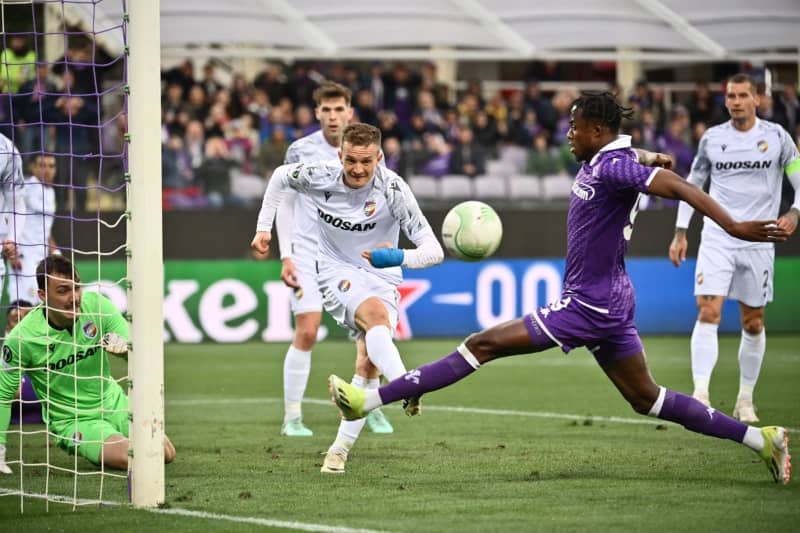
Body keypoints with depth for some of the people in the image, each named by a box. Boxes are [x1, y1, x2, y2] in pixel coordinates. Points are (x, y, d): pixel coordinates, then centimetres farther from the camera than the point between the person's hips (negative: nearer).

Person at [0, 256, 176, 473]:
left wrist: (124, 346, -36)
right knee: (130, 458, -26)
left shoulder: (96, 304, -14)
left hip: (112, 403, 5)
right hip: (73, 421, -5)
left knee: (166, 454, 4)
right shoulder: (23, 337, -23)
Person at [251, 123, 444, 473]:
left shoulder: (393, 189, -21)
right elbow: (280, 176, 10)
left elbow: (433, 250, -25)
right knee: (377, 314, -34)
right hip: (336, 270, -2)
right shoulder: (320, 176, -15)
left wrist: (399, 258, -45)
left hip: (382, 278, 2)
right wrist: (264, 227, 6)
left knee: (369, 365, -12)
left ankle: (340, 448, 1)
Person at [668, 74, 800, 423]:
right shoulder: (711, 138, 5)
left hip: (758, 241, 0)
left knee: (753, 324, 6)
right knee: (707, 312, -16)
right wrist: (680, 232, 10)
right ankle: (700, 393, -22)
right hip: (716, 237, 0)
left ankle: (745, 400, 19)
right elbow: (692, 183, 16)